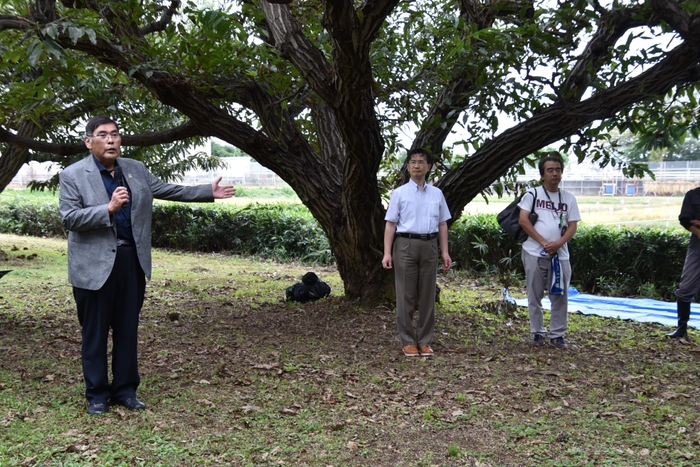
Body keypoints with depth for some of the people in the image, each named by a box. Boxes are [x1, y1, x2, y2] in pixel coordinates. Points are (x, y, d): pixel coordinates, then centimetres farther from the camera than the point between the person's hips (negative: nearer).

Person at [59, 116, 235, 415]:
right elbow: (69, 217, -13)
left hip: (132, 261, 5)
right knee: (95, 332, 6)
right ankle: (97, 395, 19)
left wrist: (209, 192, 12)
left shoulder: (135, 170, 10)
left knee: (127, 329, 12)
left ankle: (125, 390, 23)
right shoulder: (73, 175, -5)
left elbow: (169, 190, 15)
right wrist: (109, 208, -24)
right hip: (95, 265, -4)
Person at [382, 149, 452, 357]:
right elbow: (391, 224, -2)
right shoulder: (399, 193, 2)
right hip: (406, 245, -3)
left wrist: (444, 252, 4)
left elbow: (442, 225, 12)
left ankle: (424, 341, 15)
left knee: (427, 295, 7)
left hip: (429, 246, 3)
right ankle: (408, 341, 10)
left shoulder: (437, 194, 11)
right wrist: (387, 252, -10)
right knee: (406, 295, 2)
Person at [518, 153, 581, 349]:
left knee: (560, 296, 4)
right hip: (534, 253, -2)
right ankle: (538, 333, 17)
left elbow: (572, 226, 6)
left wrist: (558, 243, -13)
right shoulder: (532, 194, 1)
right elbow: (523, 220, -7)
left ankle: (557, 335, 14)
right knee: (535, 296, 5)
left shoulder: (569, 198, 10)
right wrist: (543, 242, -13)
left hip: (560, 255, 2)